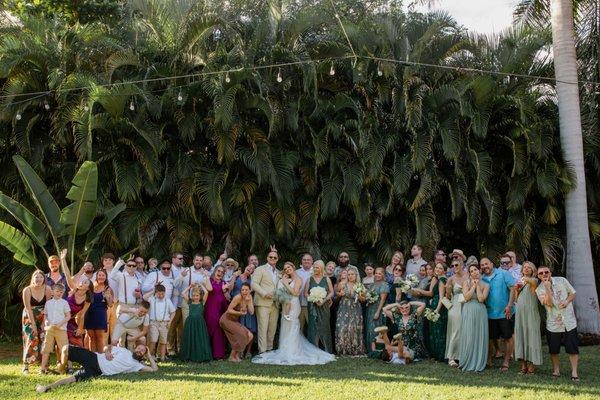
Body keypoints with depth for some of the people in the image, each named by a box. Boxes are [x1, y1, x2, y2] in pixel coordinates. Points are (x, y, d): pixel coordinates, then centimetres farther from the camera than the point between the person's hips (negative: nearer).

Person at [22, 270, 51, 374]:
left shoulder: (47, 289, -12)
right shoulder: (27, 290, -18)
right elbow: (28, 309, -16)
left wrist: (44, 323, -12)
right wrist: (33, 325, -17)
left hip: (42, 318, 2)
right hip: (29, 317, -2)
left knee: (44, 339, -4)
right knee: (32, 340, -10)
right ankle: (25, 366, -1)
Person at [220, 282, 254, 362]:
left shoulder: (249, 297, -3)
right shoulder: (238, 297, -23)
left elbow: (251, 312, -11)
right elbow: (229, 310, -24)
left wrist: (249, 300, -20)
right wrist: (240, 313, -24)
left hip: (234, 321, 8)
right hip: (226, 319, -8)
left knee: (250, 336, 1)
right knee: (241, 334, -19)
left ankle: (236, 354, 14)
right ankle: (232, 356, -5)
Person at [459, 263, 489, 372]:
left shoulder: (485, 285, 5)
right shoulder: (466, 283, 4)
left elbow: (481, 299, -9)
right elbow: (466, 297, -9)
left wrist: (478, 285, -4)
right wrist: (474, 285, -5)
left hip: (480, 313, 1)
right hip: (468, 312, -1)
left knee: (480, 337, 1)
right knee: (468, 337, -1)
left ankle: (478, 363, 9)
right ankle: (467, 362, 7)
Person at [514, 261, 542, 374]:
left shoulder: (534, 280, 0)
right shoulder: (520, 281, 17)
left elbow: (533, 282, -28)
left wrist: (526, 279, -49)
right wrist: (516, 290, 2)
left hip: (531, 313, -6)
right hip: (520, 314, 6)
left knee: (531, 336, -6)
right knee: (520, 336, 4)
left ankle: (531, 364, -1)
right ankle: (523, 365, 8)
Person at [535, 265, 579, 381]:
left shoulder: (562, 280, -1)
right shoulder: (540, 290, -5)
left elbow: (572, 294, 9)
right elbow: (549, 303, -18)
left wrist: (567, 301, -10)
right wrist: (547, 288, -25)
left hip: (569, 322, 0)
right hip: (553, 324, 0)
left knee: (573, 349, -1)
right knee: (554, 350, 8)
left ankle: (574, 372, 8)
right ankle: (556, 369, 27)